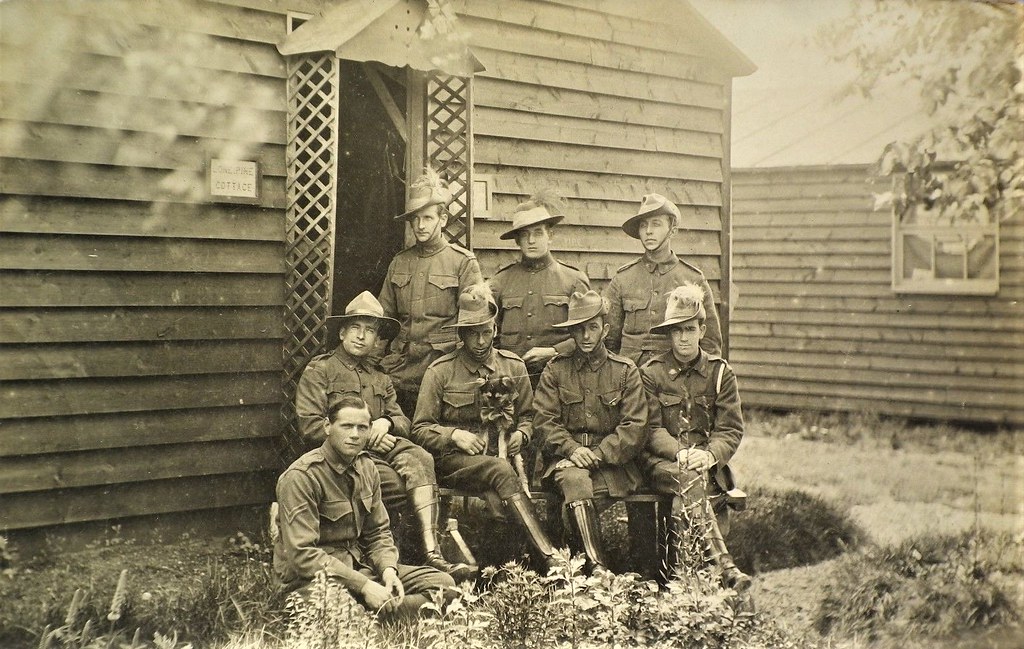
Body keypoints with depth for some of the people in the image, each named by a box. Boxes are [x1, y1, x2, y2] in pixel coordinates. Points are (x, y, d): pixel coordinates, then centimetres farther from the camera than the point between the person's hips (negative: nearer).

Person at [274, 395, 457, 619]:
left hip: (359, 565, 8)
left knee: (443, 584, -6)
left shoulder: (366, 468, 10)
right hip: (311, 575, -8)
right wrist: (364, 585, -26)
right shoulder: (301, 476, -15)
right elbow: (301, 553, -22)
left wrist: (388, 569, -8)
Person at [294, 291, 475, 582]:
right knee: (410, 480, -30)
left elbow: (404, 423, 17)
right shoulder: (319, 371, 7)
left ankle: (432, 552, -38)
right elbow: (310, 426, -5)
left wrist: (386, 422, -8)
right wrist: (363, 436, -12)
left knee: (420, 459, -29)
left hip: (383, 444, 5)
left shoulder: (381, 380, 26)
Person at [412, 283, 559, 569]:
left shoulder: (514, 366, 13)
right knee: (501, 471, -36)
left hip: (500, 456, 4)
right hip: (453, 461, -4)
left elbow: (527, 416, 24)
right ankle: (551, 557, -47)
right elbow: (420, 430, 5)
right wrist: (455, 435, -12)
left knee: (497, 500, -33)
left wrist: (520, 434, 2)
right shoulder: (440, 371, 3)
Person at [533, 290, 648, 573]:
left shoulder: (625, 371, 8)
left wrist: (599, 453, -12)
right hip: (566, 457, 1)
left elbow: (636, 426, 0)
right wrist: (571, 449, -14)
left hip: (612, 460, 0)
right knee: (574, 479, -34)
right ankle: (598, 566, -38)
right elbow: (545, 421, 4)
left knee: (577, 487, -32)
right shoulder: (555, 370, 11)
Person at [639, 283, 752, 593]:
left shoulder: (720, 372, 9)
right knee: (690, 480, -35)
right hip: (662, 461, -2)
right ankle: (724, 567, -44)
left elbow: (731, 430, 3)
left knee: (685, 493, -33)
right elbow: (652, 429, -1)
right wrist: (680, 453, -20)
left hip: (708, 463, 2)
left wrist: (710, 454, -18)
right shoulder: (651, 372, 5)